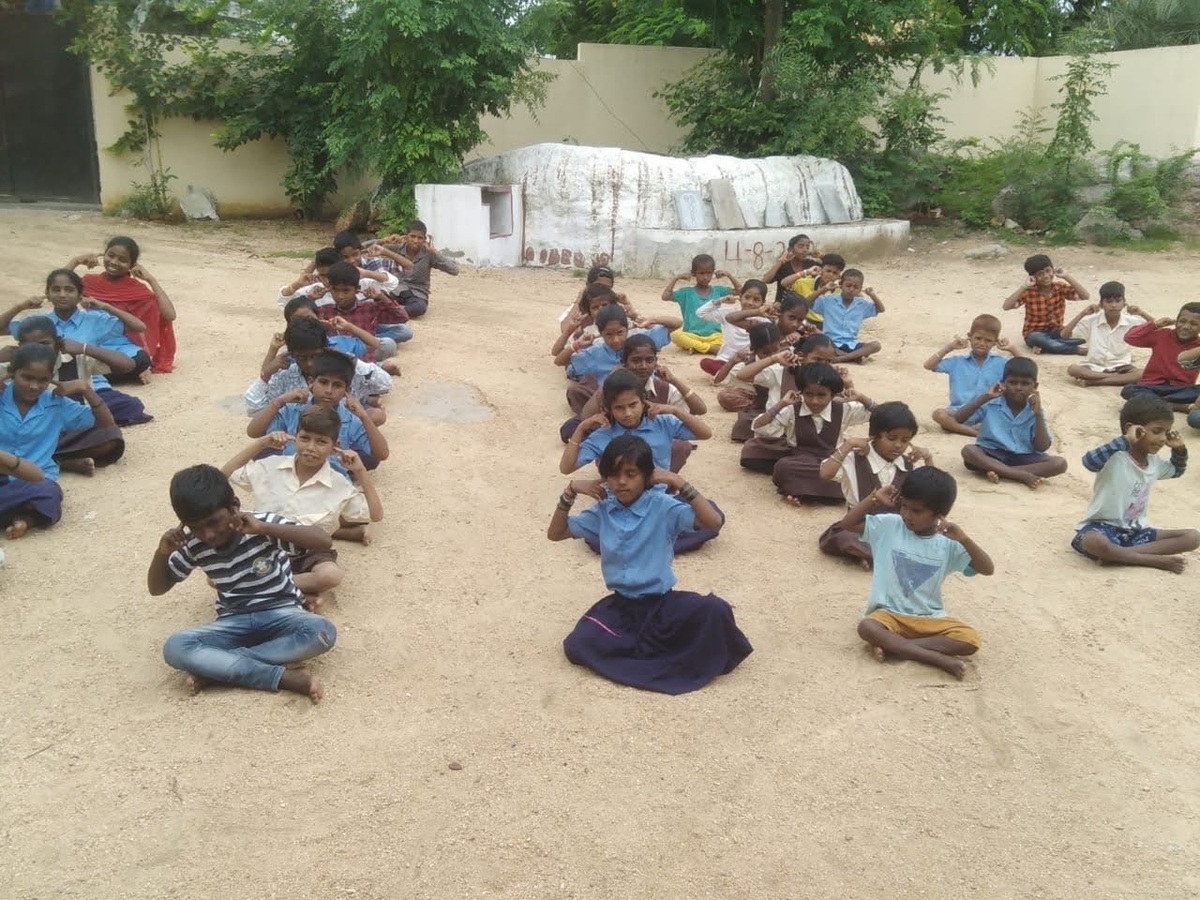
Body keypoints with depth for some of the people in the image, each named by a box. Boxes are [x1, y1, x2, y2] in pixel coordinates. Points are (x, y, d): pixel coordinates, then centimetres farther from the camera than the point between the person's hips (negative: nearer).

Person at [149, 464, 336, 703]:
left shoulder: (263, 523, -14)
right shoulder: (194, 546, -2)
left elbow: (325, 541, -27)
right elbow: (156, 589, 11)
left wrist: (264, 528, -34)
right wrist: (162, 552, -10)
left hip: (280, 614, -3)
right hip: (234, 623, 3)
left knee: (323, 632, -36)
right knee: (174, 648, -26)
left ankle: (215, 669, -26)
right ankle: (285, 677, -31)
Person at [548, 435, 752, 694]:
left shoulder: (663, 507, -9)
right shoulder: (602, 511, 1)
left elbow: (713, 522, -20)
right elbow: (554, 534, 8)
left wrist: (678, 483, -23)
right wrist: (570, 492, -6)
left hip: (661, 601, -2)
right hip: (621, 603, 3)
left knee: (714, 610, -31)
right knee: (577, 646, -25)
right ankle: (662, 651, -13)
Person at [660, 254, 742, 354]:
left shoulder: (718, 290, 12)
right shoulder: (687, 292, 5)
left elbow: (740, 290, 12)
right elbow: (665, 297, -5)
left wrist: (728, 275, 4)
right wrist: (676, 278, -4)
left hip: (714, 335, 2)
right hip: (692, 336, -2)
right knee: (675, 335, -35)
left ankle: (697, 348, -27)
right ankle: (712, 348, -33)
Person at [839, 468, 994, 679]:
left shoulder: (948, 543, -3)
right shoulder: (888, 525, -2)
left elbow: (988, 569, -8)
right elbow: (847, 524, -2)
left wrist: (964, 540, -22)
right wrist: (874, 498, -10)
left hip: (930, 618, 1)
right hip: (889, 613, -1)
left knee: (970, 639, -24)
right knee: (867, 627, -35)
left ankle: (893, 646, -23)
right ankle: (938, 658, -30)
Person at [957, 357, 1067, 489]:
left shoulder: (1034, 412, 3)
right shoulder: (991, 404, -2)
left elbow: (1042, 448, -6)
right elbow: (958, 418, -14)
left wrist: (1038, 414, -13)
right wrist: (984, 397, -17)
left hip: (1023, 458, 2)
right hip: (992, 455, -2)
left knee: (1059, 463, -22)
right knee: (968, 450, -33)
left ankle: (999, 471, -24)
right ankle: (1024, 476, -31)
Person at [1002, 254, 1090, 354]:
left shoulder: (1060, 287, -2)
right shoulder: (1029, 292, -9)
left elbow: (1085, 296, -15)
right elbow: (1006, 306, -22)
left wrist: (1066, 277, -16)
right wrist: (1024, 287, -25)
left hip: (1056, 332, 3)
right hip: (1035, 333, -3)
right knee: (1038, 339, -40)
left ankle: (1042, 346, -24)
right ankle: (1080, 350, -28)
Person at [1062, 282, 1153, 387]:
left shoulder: (1131, 322, -3)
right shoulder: (1092, 320, -5)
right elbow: (1064, 335, -11)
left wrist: (1142, 314, -16)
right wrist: (1082, 314, -17)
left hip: (1120, 367, 1)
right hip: (1095, 366, 0)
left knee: (1142, 374, -31)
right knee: (1072, 369, -32)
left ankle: (1093, 381, -31)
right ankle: (1121, 378, -28)